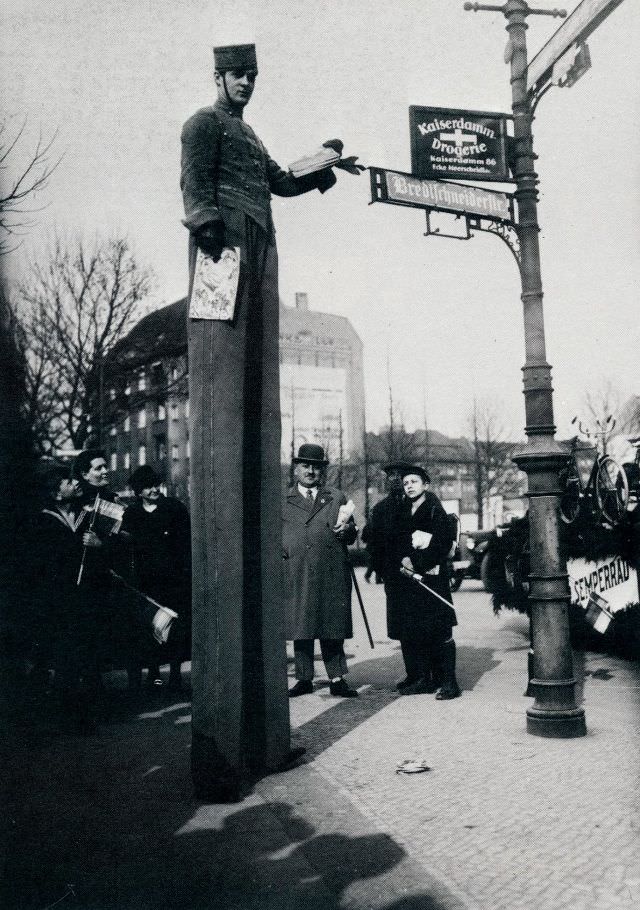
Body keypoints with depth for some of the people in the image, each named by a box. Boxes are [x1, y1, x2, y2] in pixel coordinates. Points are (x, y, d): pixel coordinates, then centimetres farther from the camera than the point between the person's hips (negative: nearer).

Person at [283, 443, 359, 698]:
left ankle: (336, 679, 9)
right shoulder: (282, 502, 13)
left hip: (332, 576, 0)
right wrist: (280, 553, -2)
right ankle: (304, 679, 15)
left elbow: (352, 536, 13)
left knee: (333, 630, 2)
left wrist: (346, 530, -9)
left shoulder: (337, 498, 14)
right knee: (300, 629, 5)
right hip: (296, 576, 0)